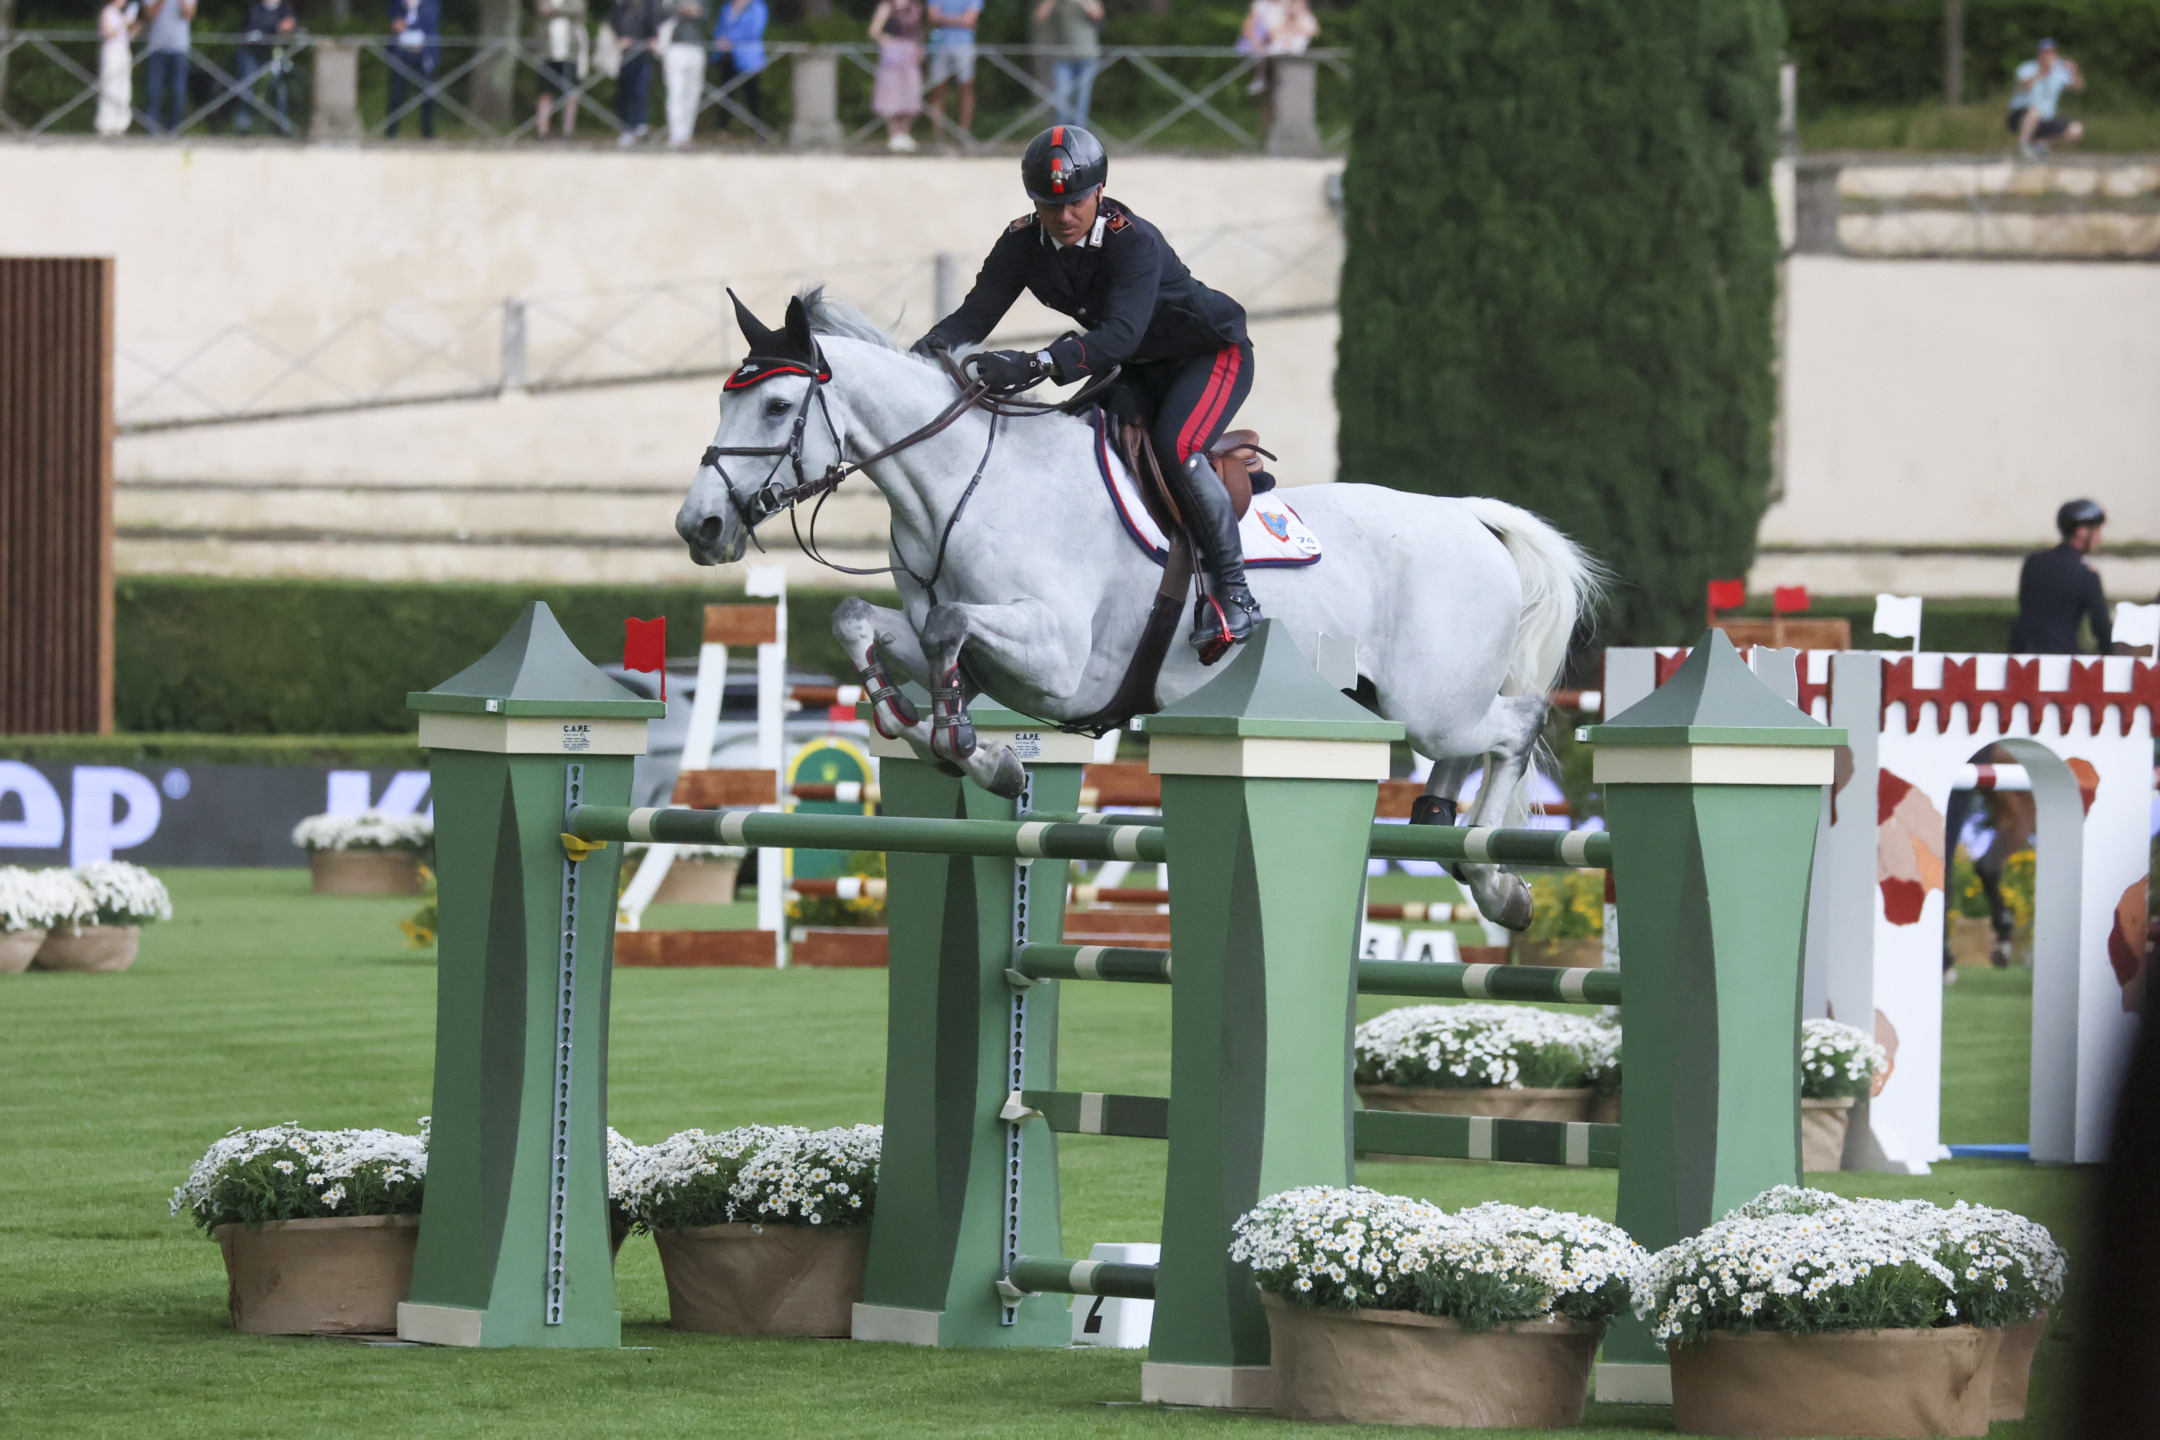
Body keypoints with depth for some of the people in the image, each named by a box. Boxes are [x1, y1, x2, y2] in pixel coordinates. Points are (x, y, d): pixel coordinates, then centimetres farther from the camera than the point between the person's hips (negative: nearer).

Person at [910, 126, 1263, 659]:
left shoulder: (1134, 243, -33)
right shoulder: (1024, 244, -13)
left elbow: (1120, 334, -45)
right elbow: (978, 311, -18)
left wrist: (1036, 365, -58)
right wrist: (933, 345, -41)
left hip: (1212, 353, -8)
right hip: (1138, 370, 8)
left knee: (1175, 447, -30)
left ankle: (1233, 593, -23)